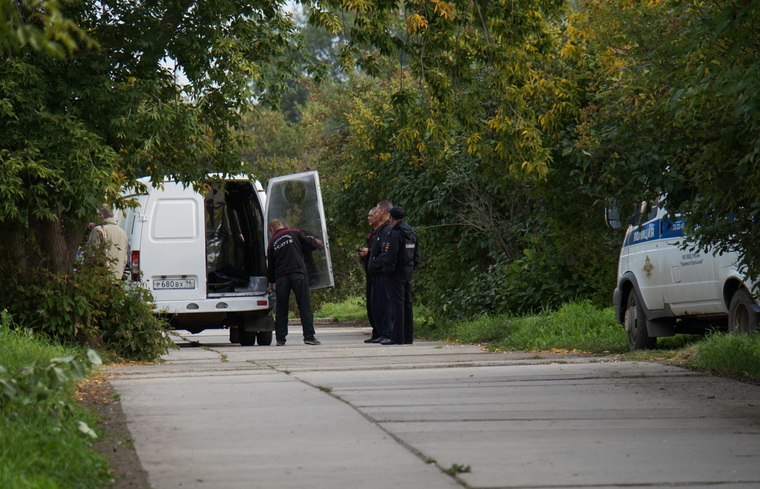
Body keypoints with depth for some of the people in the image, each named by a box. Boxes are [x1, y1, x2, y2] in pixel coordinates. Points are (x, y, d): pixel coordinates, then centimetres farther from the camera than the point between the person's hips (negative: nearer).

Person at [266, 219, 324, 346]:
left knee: (281, 309, 9)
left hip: (281, 278, 2)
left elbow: (270, 265, 18)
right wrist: (319, 244, 24)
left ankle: (280, 338, 7)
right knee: (305, 306, -2)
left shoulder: (272, 243, 13)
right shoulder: (295, 233, 5)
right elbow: (311, 243, 0)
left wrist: (271, 283, 31)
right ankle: (309, 337, -7)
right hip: (298, 273, -2)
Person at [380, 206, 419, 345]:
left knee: (397, 304, -7)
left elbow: (390, 256, -19)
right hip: (408, 271, 8)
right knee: (407, 303, 11)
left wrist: (387, 270, -11)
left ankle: (397, 337, -8)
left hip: (397, 272, -8)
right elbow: (416, 255, 17)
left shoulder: (395, 233, -15)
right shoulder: (411, 232, 12)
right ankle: (408, 336, 13)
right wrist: (411, 267, 18)